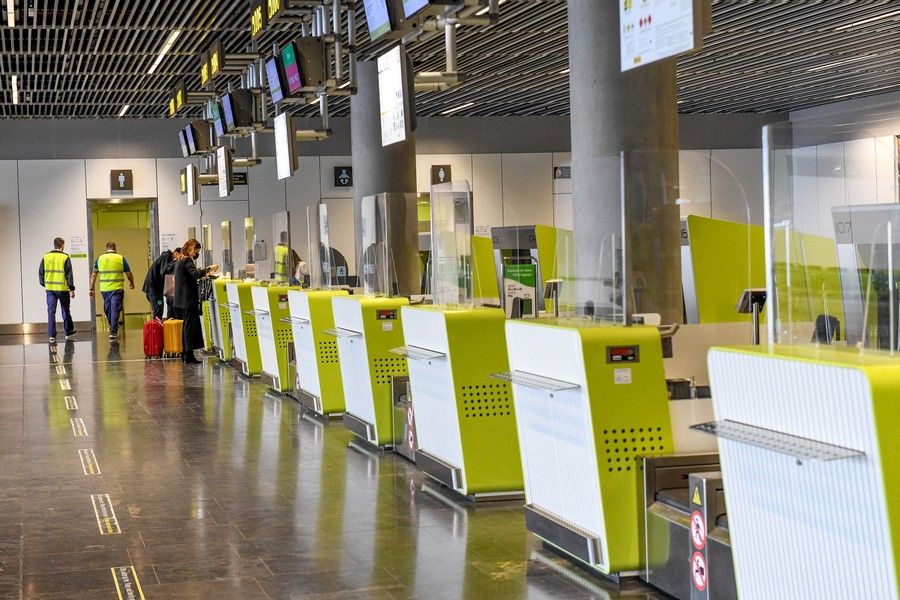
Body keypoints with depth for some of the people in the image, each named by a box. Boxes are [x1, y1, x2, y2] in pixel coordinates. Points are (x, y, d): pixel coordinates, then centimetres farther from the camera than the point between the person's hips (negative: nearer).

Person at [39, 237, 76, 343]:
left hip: (50, 289, 2)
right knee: (65, 311, 12)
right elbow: (69, 274, -8)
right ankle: (69, 332, 24)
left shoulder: (46, 257, 2)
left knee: (51, 311, 4)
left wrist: (44, 284, 21)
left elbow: (40, 272, 7)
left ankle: (52, 335, -1)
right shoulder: (65, 257, -8)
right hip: (63, 289, -2)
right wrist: (72, 289, -3)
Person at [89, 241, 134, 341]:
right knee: (115, 310, -4)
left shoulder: (99, 259, 7)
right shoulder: (121, 258, 0)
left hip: (104, 289, 3)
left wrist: (92, 289, 6)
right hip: (117, 288, -3)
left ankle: (113, 329, 27)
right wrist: (132, 283, 21)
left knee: (108, 310, 16)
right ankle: (113, 332, -10)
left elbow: (93, 275, 4)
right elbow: (128, 274, 3)